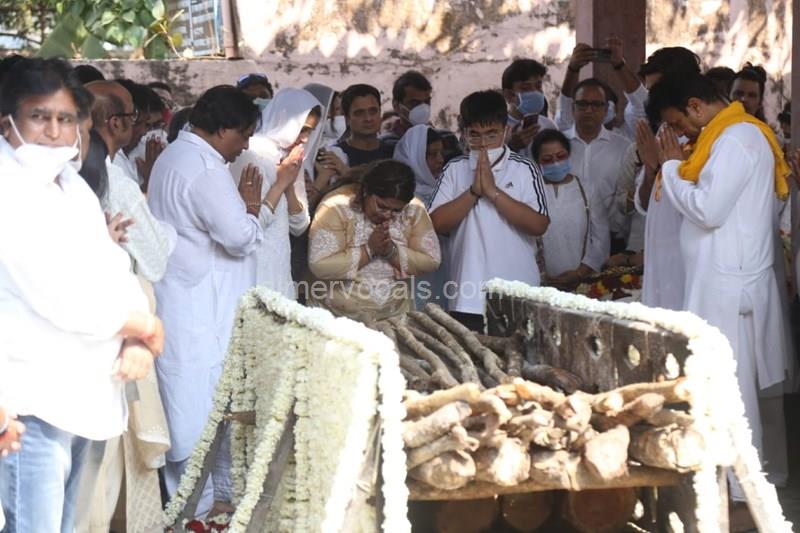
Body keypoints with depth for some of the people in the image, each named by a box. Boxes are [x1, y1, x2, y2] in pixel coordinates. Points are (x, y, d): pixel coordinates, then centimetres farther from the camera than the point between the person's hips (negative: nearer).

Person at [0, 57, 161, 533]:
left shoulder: (75, 186, 12)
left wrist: (137, 345, -9)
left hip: (83, 391, 9)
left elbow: (116, 274, 11)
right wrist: (147, 328, -7)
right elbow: (64, 302, -22)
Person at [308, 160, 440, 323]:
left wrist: (392, 252, -16)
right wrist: (369, 250, -20)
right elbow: (320, 266, -19)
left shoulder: (413, 209, -2)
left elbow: (431, 261, -2)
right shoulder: (337, 207, -13)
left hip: (395, 315, 2)